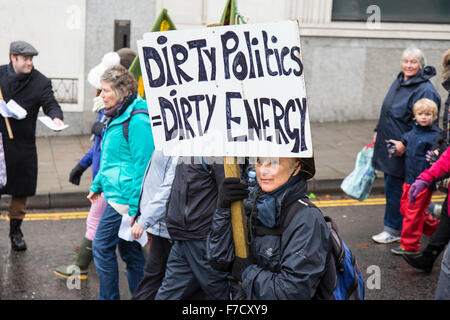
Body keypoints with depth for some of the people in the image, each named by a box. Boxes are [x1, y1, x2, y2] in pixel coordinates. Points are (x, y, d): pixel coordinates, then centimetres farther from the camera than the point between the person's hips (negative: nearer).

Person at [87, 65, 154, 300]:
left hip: (124, 198, -10)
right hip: (115, 194, 10)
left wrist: (135, 207, -21)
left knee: (102, 246, -2)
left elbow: (142, 165, -21)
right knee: (129, 251, 13)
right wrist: (97, 184, 25)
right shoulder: (117, 117, 13)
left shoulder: (137, 121, -18)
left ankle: (108, 297, 9)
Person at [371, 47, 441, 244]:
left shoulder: (425, 91, -16)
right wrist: (378, 131, 21)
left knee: (395, 188, -2)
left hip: (403, 149, -9)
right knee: (391, 186, 16)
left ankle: (394, 230, 11)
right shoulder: (398, 83, 10)